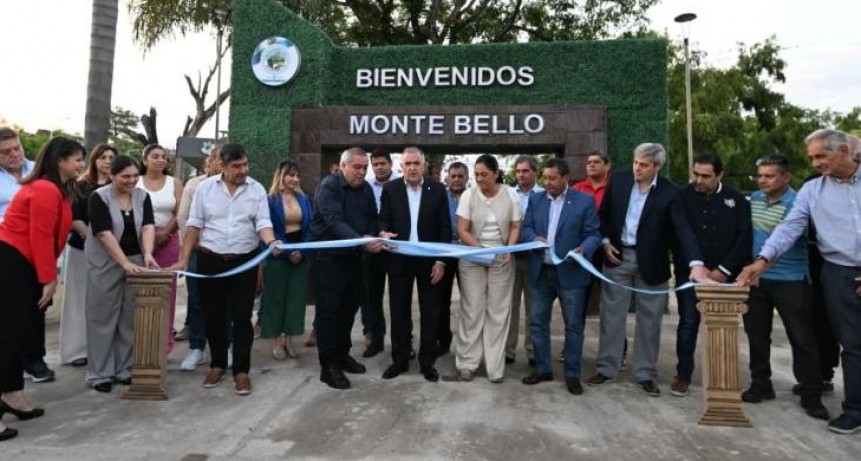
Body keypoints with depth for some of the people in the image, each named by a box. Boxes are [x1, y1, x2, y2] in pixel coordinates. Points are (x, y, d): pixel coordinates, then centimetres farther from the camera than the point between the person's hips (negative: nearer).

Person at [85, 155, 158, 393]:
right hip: (105, 264, -4)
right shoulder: (99, 197, -10)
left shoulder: (142, 197, 2)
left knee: (131, 318, 7)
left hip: (136, 261, 4)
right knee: (103, 318, 1)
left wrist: (147, 254, -26)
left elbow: (148, 226, -8)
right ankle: (99, 373, 11)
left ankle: (124, 369, 18)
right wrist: (124, 263, -26)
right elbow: (104, 233, -18)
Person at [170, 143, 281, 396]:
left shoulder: (257, 190, -1)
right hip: (210, 261, 1)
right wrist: (184, 259, -1)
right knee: (213, 316, 10)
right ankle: (217, 365, 27)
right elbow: (194, 225, 2)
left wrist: (271, 242, -29)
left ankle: (241, 371, 12)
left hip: (245, 262, -1)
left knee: (242, 317, 2)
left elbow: (263, 223, -7)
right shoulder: (206, 187, 0)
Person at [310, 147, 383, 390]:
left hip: (353, 258, 7)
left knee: (349, 308, 15)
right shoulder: (329, 186, -15)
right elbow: (334, 222, -28)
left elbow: (372, 219, 10)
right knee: (328, 311, 0)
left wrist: (374, 238, -12)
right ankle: (328, 366, 8)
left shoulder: (366, 188, 6)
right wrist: (361, 241, -40)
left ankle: (342, 354, 30)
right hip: (328, 259, -7)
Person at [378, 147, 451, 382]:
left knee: (430, 312, 6)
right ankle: (400, 359, 22)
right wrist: (384, 232, -22)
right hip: (399, 258, 1)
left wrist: (441, 260, -7)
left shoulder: (437, 188, -1)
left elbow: (445, 227, -2)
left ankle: (427, 361, 19)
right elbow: (383, 220, 2)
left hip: (429, 259, 0)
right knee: (399, 311, 9)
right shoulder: (390, 188, 1)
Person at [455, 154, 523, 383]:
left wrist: (509, 250, -16)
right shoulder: (468, 195, -5)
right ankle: (467, 363, 13)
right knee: (472, 310, 2)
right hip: (472, 259, 0)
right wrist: (479, 248, -23)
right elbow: (462, 230, -8)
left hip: (501, 260, 1)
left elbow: (515, 227, 2)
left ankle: (495, 366, 12)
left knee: (498, 311, 3)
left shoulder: (510, 195, -2)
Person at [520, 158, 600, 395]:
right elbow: (526, 228, 5)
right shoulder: (535, 199, 7)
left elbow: (593, 234, -6)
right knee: (538, 322, 10)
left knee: (573, 325, 6)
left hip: (570, 272, -3)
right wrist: (534, 238, -17)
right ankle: (543, 369, 25)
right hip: (541, 272, 4)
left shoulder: (585, 200, -4)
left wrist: (584, 249, -26)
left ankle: (572, 374, 19)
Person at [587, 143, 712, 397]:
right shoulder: (618, 179, -3)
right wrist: (605, 241, -2)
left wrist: (696, 263, -33)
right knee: (611, 315, 8)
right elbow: (603, 213, 9)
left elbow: (683, 229, -20)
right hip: (618, 256, 2)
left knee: (649, 319, 8)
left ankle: (645, 374, 21)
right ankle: (606, 368, 20)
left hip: (650, 262, -2)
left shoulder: (670, 192, -12)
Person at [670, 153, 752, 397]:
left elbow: (744, 237, -3)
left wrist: (724, 269, -9)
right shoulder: (684, 196, -1)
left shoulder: (736, 199, 1)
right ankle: (683, 375, 15)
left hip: (724, 275, 1)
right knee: (688, 323, 4)